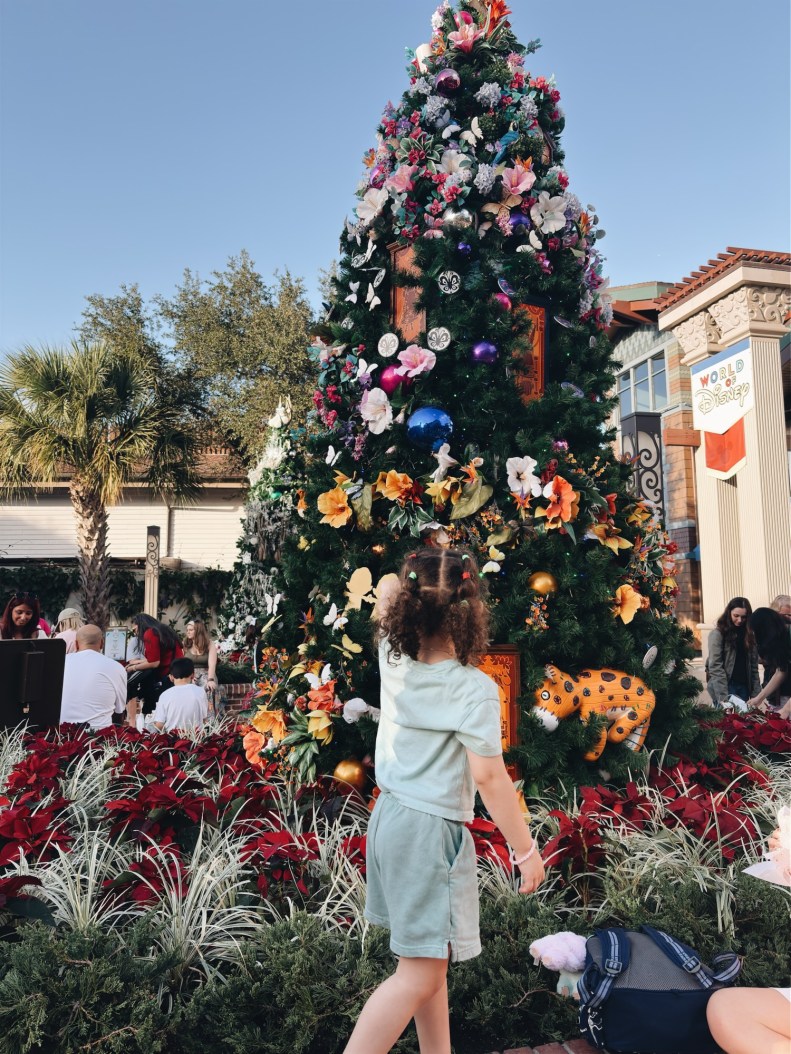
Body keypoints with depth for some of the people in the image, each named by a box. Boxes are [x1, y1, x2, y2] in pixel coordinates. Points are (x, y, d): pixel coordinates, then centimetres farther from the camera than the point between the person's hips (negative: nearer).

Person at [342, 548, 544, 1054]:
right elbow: (489, 777, -19)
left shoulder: (394, 661, -3)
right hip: (432, 829, -7)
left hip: (390, 816, 8)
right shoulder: (474, 688, -20)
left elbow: (387, 588, 15)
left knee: (430, 959, 20)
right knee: (420, 974, 2)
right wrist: (527, 850, -10)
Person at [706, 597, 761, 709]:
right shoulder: (717, 634, -7)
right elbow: (715, 667, -14)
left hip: (744, 686, 5)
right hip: (724, 687, -5)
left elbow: (754, 665, 9)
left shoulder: (748, 634, 11)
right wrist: (723, 696, -21)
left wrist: (756, 692, 0)